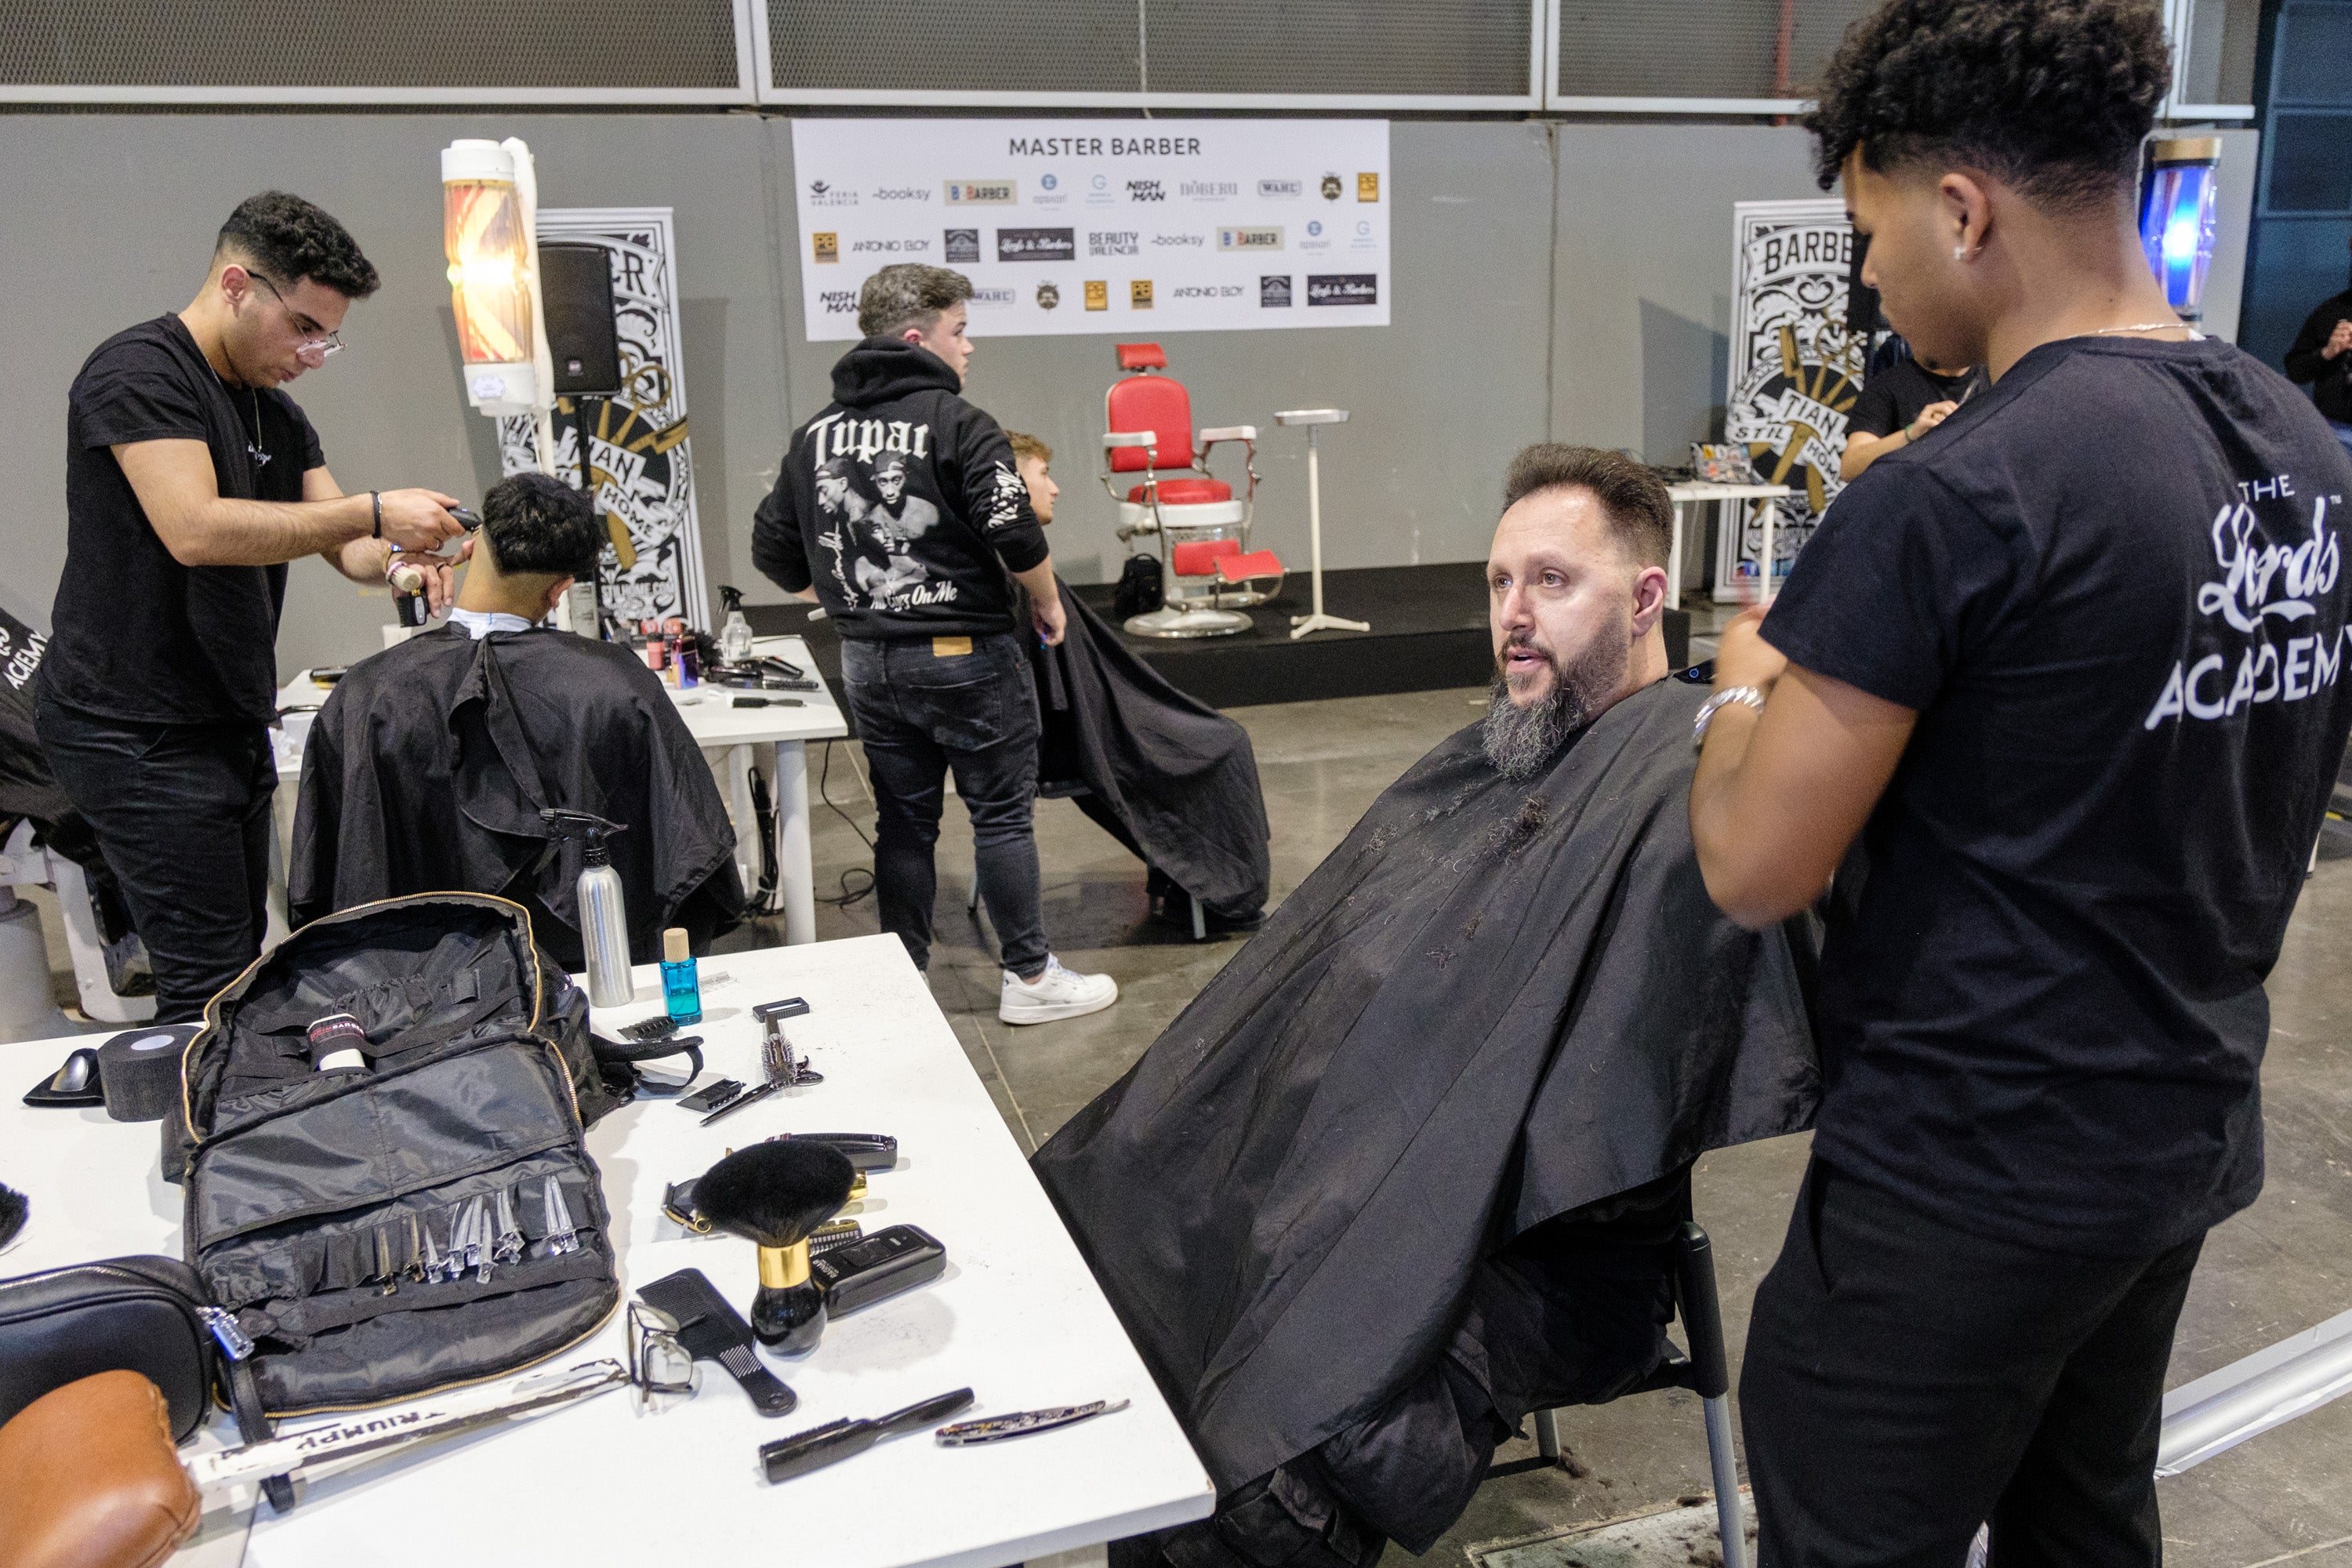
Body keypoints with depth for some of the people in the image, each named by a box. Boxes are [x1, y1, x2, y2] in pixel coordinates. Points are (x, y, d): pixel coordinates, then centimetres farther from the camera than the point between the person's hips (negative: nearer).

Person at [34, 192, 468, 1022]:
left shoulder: (277, 416, 16)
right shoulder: (139, 372, -11)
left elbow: (343, 545, 14)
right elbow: (196, 530, -24)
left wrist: (400, 561, -9)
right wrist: (372, 512, -21)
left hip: (231, 728, 9)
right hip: (141, 735, -9)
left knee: (238, 970, 9)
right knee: (212, 984, -10)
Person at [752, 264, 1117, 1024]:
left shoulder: (815, 434, 8)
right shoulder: (957, 424, -12)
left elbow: (773, 549, 11)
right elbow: (1015, 533, -21)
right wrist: (1047, 602, -3)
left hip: (867, 661, 6)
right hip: (963, 655, -6)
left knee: (903, 822, 14)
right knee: (1002, 816, 5)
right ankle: (1029, 977, 13)